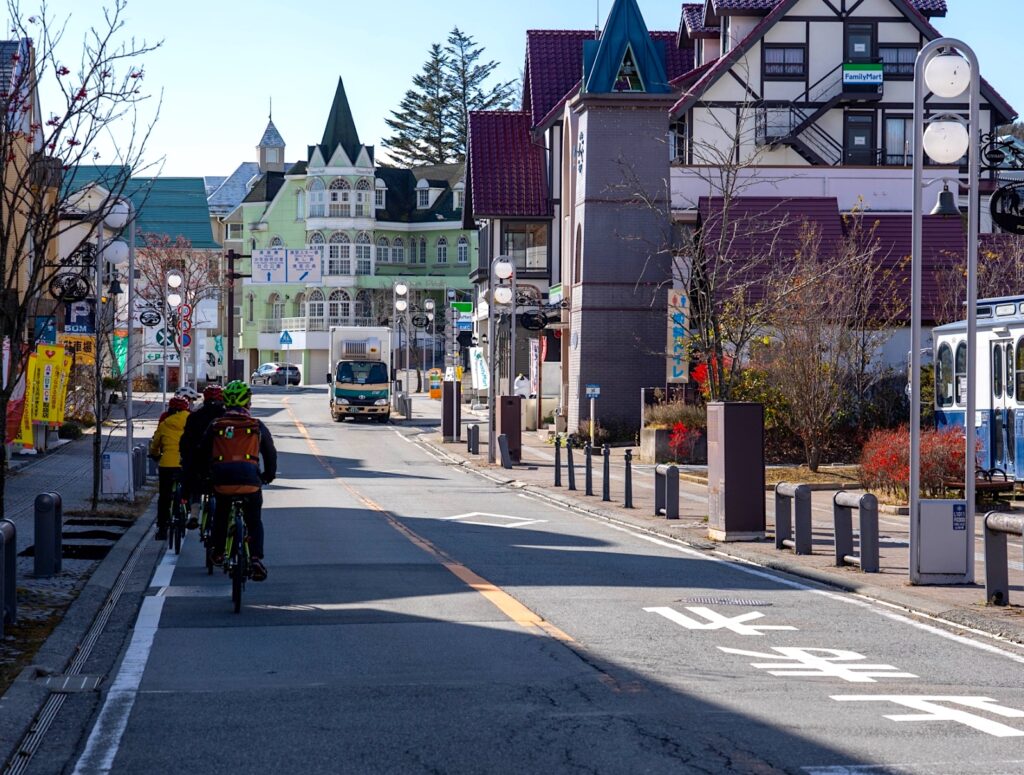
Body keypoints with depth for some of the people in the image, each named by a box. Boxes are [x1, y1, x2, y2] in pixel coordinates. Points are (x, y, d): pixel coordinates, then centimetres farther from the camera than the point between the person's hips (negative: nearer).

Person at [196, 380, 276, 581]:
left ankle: (218, 552, 33)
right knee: (254, 521, 11)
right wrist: (269, 475, 33)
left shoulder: (215, 425, 12)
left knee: (221, 514, 28)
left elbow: (202, 454, 17)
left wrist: (208, 474, 34)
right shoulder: (257, 426, 10)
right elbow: (270, 453, 17)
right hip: (249, 480, -1)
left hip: (222, 480, 1)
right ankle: (256, 558, -7)